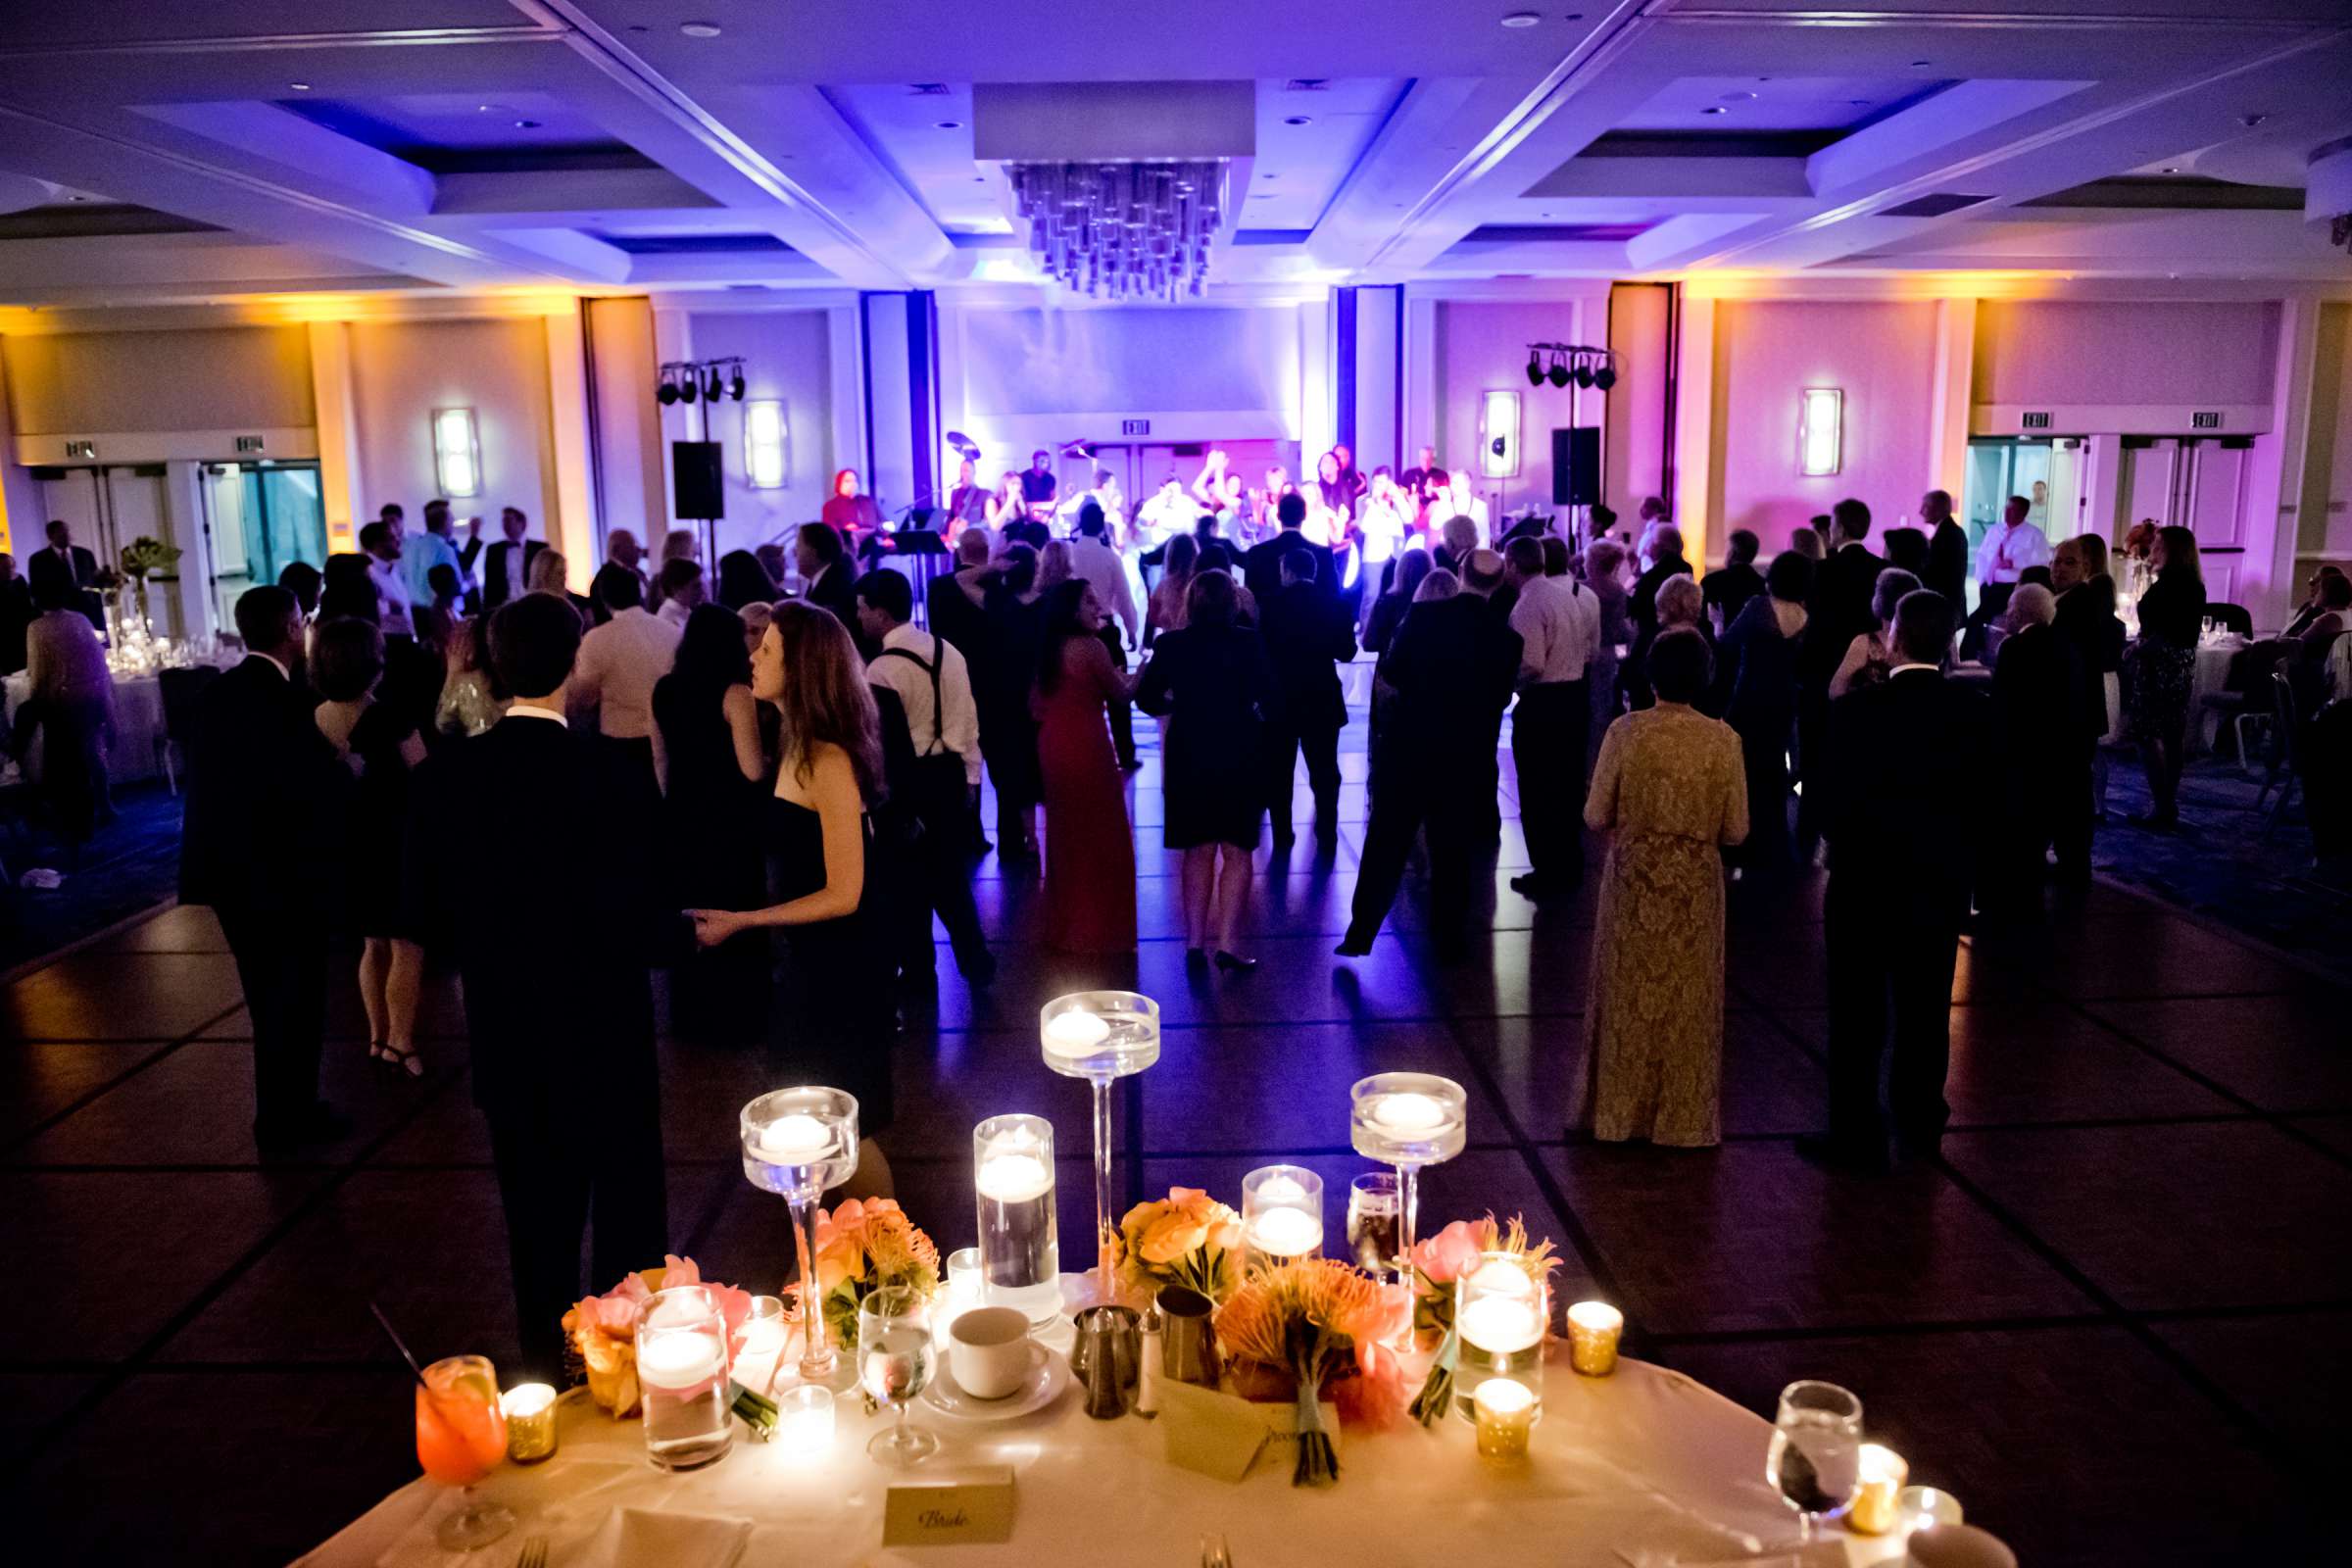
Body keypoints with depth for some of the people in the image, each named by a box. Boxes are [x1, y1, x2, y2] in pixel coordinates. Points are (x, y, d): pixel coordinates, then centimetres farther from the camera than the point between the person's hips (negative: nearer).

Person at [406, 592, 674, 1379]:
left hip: (505, 1038, 4)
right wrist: (686, 931, 1)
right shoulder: (616, 773, -21)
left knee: (537, 1225, 19)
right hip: (604, 1036, -4)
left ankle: (546, 1370, 34)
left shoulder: (443, 777, -7)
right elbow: (648, 924, -21)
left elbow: (425, 912, 0)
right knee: (627, 1221, 14)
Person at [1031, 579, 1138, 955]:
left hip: (1053, 748, 8)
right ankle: (1097, 928, 9)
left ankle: (1064, 926, 27)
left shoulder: (1048, 649, 11)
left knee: (1066, 834, 18)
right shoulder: (1091, 646, -13)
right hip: (1086, 748, -8)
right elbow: (1122, 695, -5)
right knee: (1098, 837, 3)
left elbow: (1037, 707, 15)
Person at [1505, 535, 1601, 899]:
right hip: (1575, 696, 9)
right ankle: (1569, 867, 28)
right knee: (1567, 785, 18)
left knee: (1538, 793, 2)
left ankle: (1548, 873, 9)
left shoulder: (1529, 604, -19)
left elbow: (1530, 666, -24)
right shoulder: (1575, 593, 8)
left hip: (1542, 704, -9)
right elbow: (1589, 652, 14)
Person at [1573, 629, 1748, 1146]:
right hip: (1695, 884, 1)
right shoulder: (1723, 740, -9)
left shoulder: (1625, 732, -12)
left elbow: (1596, 817, -8)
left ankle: (1617, 1110, 23)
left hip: (1633, 879, 0)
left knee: (1627, 993, 14)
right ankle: (1682, 1119, 23)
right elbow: (1736, 830, -5)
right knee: (1686, 999, 13)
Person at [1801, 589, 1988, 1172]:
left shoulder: (1856, 711, -17)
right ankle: (1921, 1122, 31)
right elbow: (1984, 801, -2)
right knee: (1926, 1012, 17)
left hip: (1865, 882, -3)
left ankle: (1856, 1135, 11)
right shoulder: (1977, 713, -7)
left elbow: (1828, 797, -11)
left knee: (1858, 1015, 6)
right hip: (1941, 883, 4)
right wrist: (1951, 851, 13)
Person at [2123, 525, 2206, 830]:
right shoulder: (2195, 587, 11)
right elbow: (2189, 633, 15)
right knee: (2172, 736, 11)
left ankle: (2163, 809, -8)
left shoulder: (2166, 586, -16)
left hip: (2159, 665, -9)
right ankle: (2169, 807, 17)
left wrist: (2131, 652, -6)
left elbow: (2156, 635, -20)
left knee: (2149, 735, -6)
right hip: (2182, 665, 9)